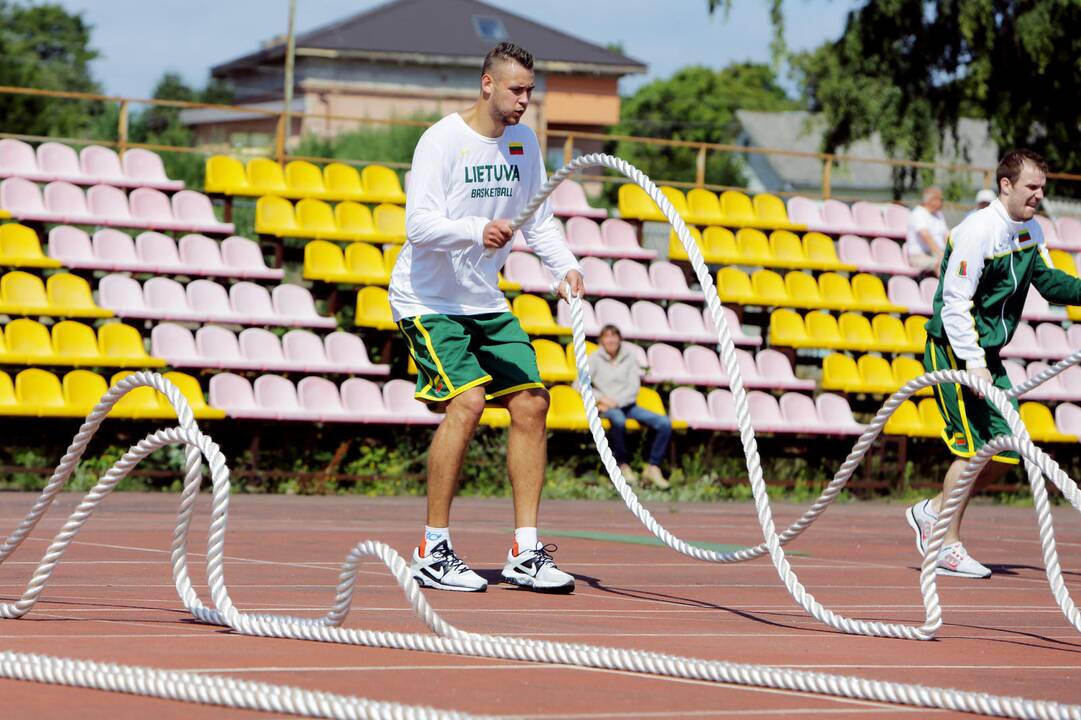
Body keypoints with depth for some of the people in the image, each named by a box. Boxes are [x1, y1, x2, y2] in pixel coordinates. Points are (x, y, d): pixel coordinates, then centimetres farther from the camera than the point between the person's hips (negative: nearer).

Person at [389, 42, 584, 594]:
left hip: (486, 301, 8)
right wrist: (478, 231, -42)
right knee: (466, 402, -22)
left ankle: (525, 553, 2)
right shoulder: (442, 141, -15)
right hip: (428, 300, -7)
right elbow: (419, 223, -25)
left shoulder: (523, 142, 7)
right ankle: (433, 551, -12)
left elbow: (539, 218, 14)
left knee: (531, 404, -3)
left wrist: (565, 265, -5)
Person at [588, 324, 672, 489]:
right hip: (607, 407, -3)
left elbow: (634, 388, 3)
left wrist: (616, 401, -12)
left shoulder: (629, 357, 10)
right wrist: (602, 398, -13)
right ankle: (623, 465, -22)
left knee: (664, 423, -19)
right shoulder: (595, 358, 5)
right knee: (618, 420, -42)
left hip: (627, 404, 3)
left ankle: (653, 467, -10)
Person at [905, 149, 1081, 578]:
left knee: (1007, 453, 5)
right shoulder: (977, 231, -19)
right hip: (955, 351, -9)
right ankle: (949, 547, -1)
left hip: (987, 354, 9)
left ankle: (933, 511, 21)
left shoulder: (1030, 230, 8)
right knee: (975, 447, -11)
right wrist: (973, 362, -26)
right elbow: (955, 302, -21)